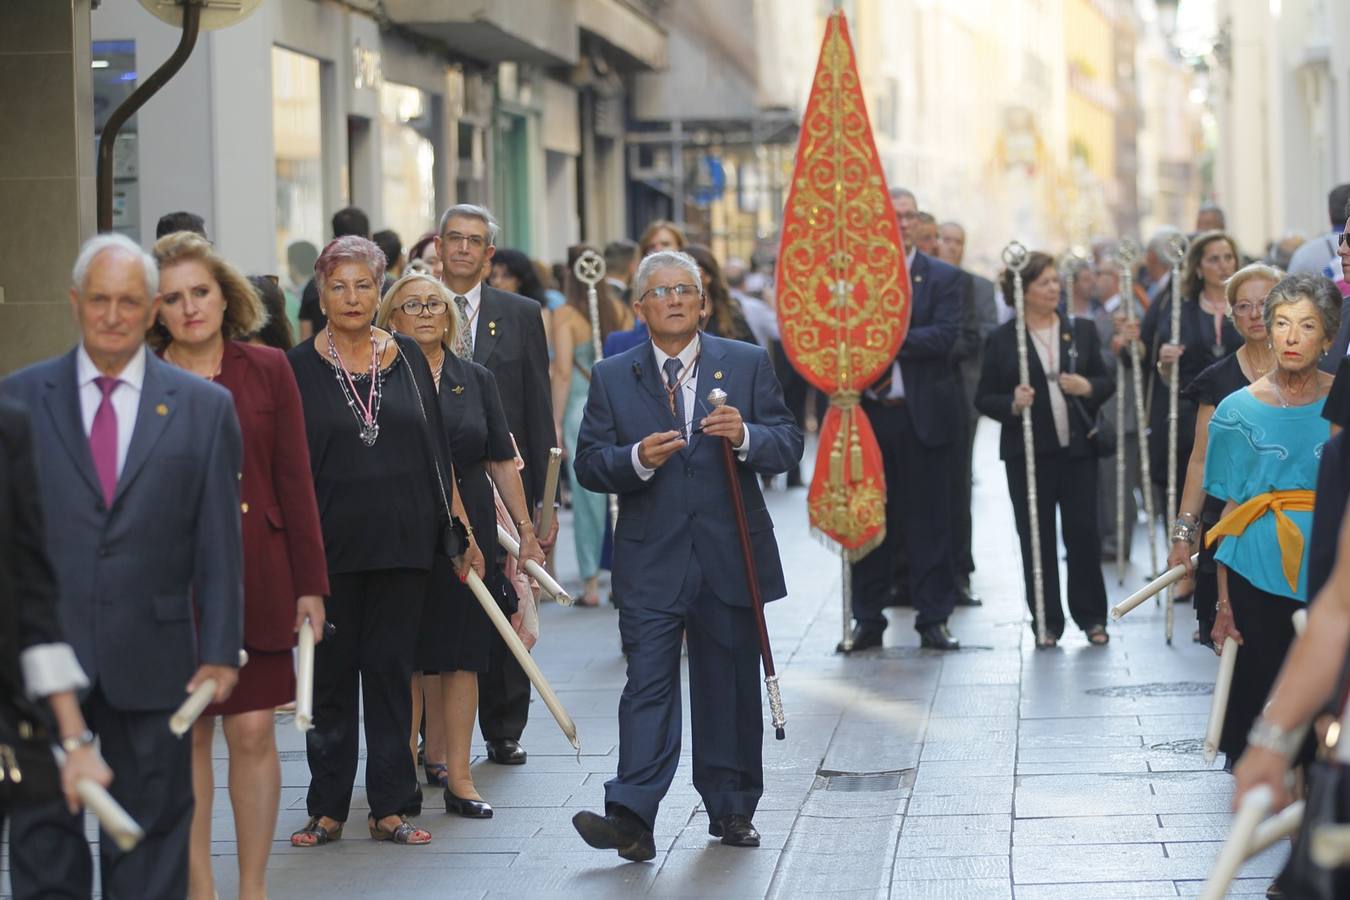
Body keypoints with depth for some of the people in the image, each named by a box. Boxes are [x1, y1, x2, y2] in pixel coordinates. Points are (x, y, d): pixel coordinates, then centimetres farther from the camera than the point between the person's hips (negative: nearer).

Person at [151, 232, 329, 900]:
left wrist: (310, 584, 2)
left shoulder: (268, 370, 4)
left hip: (257, 580, 0)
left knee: (253, 732, 1)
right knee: (185, 736, 4)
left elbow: (295, 483, 5)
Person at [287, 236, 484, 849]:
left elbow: (436, 452, 9)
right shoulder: (300, 368, 0)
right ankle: (328, 809, 12)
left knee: (390, 671, 6)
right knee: (330, 675, 4)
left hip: (401, 543, 2)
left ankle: (390, 808, 11)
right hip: (331, 545, -2)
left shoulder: (406, 357, 7)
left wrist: (462, 528, 6)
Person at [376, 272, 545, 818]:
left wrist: (525, 529, 9)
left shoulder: (476, 380, 10)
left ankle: (458, 775, 7)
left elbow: (501, 461, 12)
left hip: (468, 532, 3)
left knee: (463, 655, 2)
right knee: (404, 656, 2)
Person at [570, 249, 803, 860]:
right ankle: (631, 818, -15)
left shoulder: (747, 364, 6)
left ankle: (731, 809, 22)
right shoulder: (612, 378, 6)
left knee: (730, 687, 9)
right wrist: (637, 459, -18)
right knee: (648, 684, -10)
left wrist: (745, 436, -18)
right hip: (651, 560, -1)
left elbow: (789, 443, 2)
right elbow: (589, 464, 2)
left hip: (730, 556, 1)